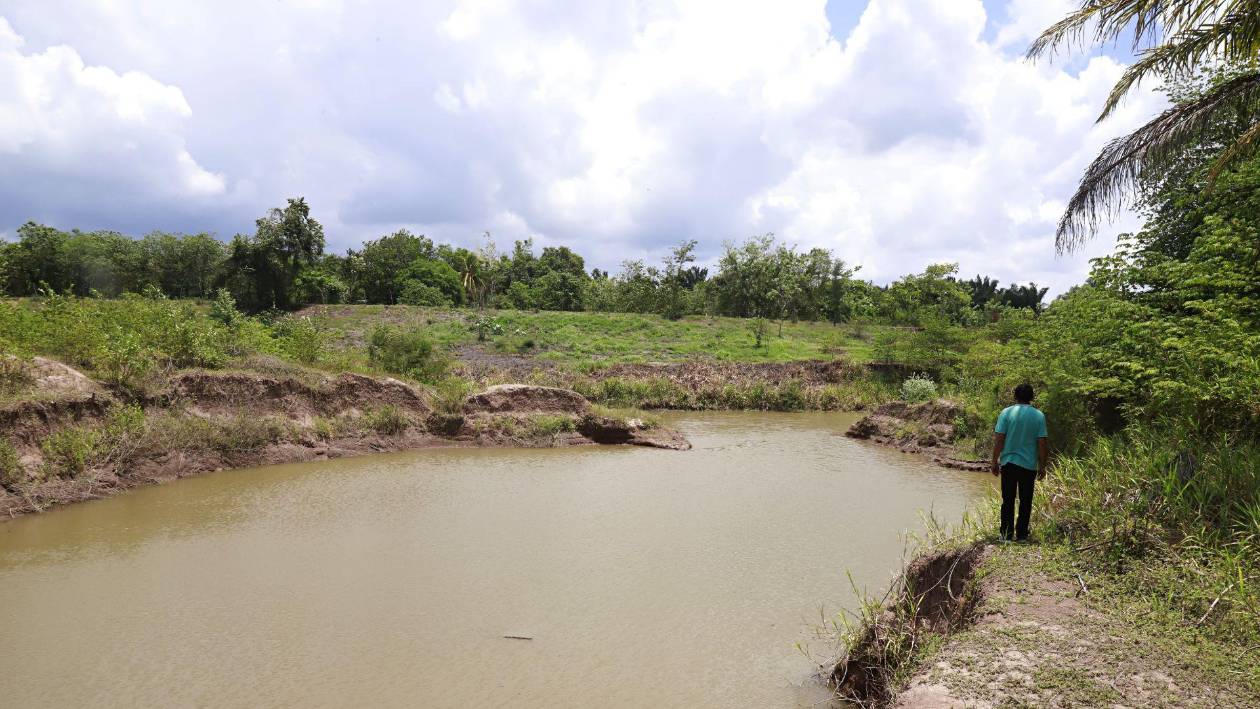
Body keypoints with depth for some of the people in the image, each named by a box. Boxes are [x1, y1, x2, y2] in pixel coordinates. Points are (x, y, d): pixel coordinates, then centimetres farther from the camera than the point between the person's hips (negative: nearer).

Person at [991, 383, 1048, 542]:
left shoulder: (1006, 413, -5)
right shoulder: (1039, 416, -3)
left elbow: (998, 439, -7)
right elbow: (1041, 443, -4)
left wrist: (995, 461, 1)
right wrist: (1042, 465, 5)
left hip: (1009, 463, 0)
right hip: (1029, 465, 0)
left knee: (1008, 501, 7)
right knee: (1026, 502, 11)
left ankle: (1006, 534, 8)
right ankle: (1021, 534, 14)